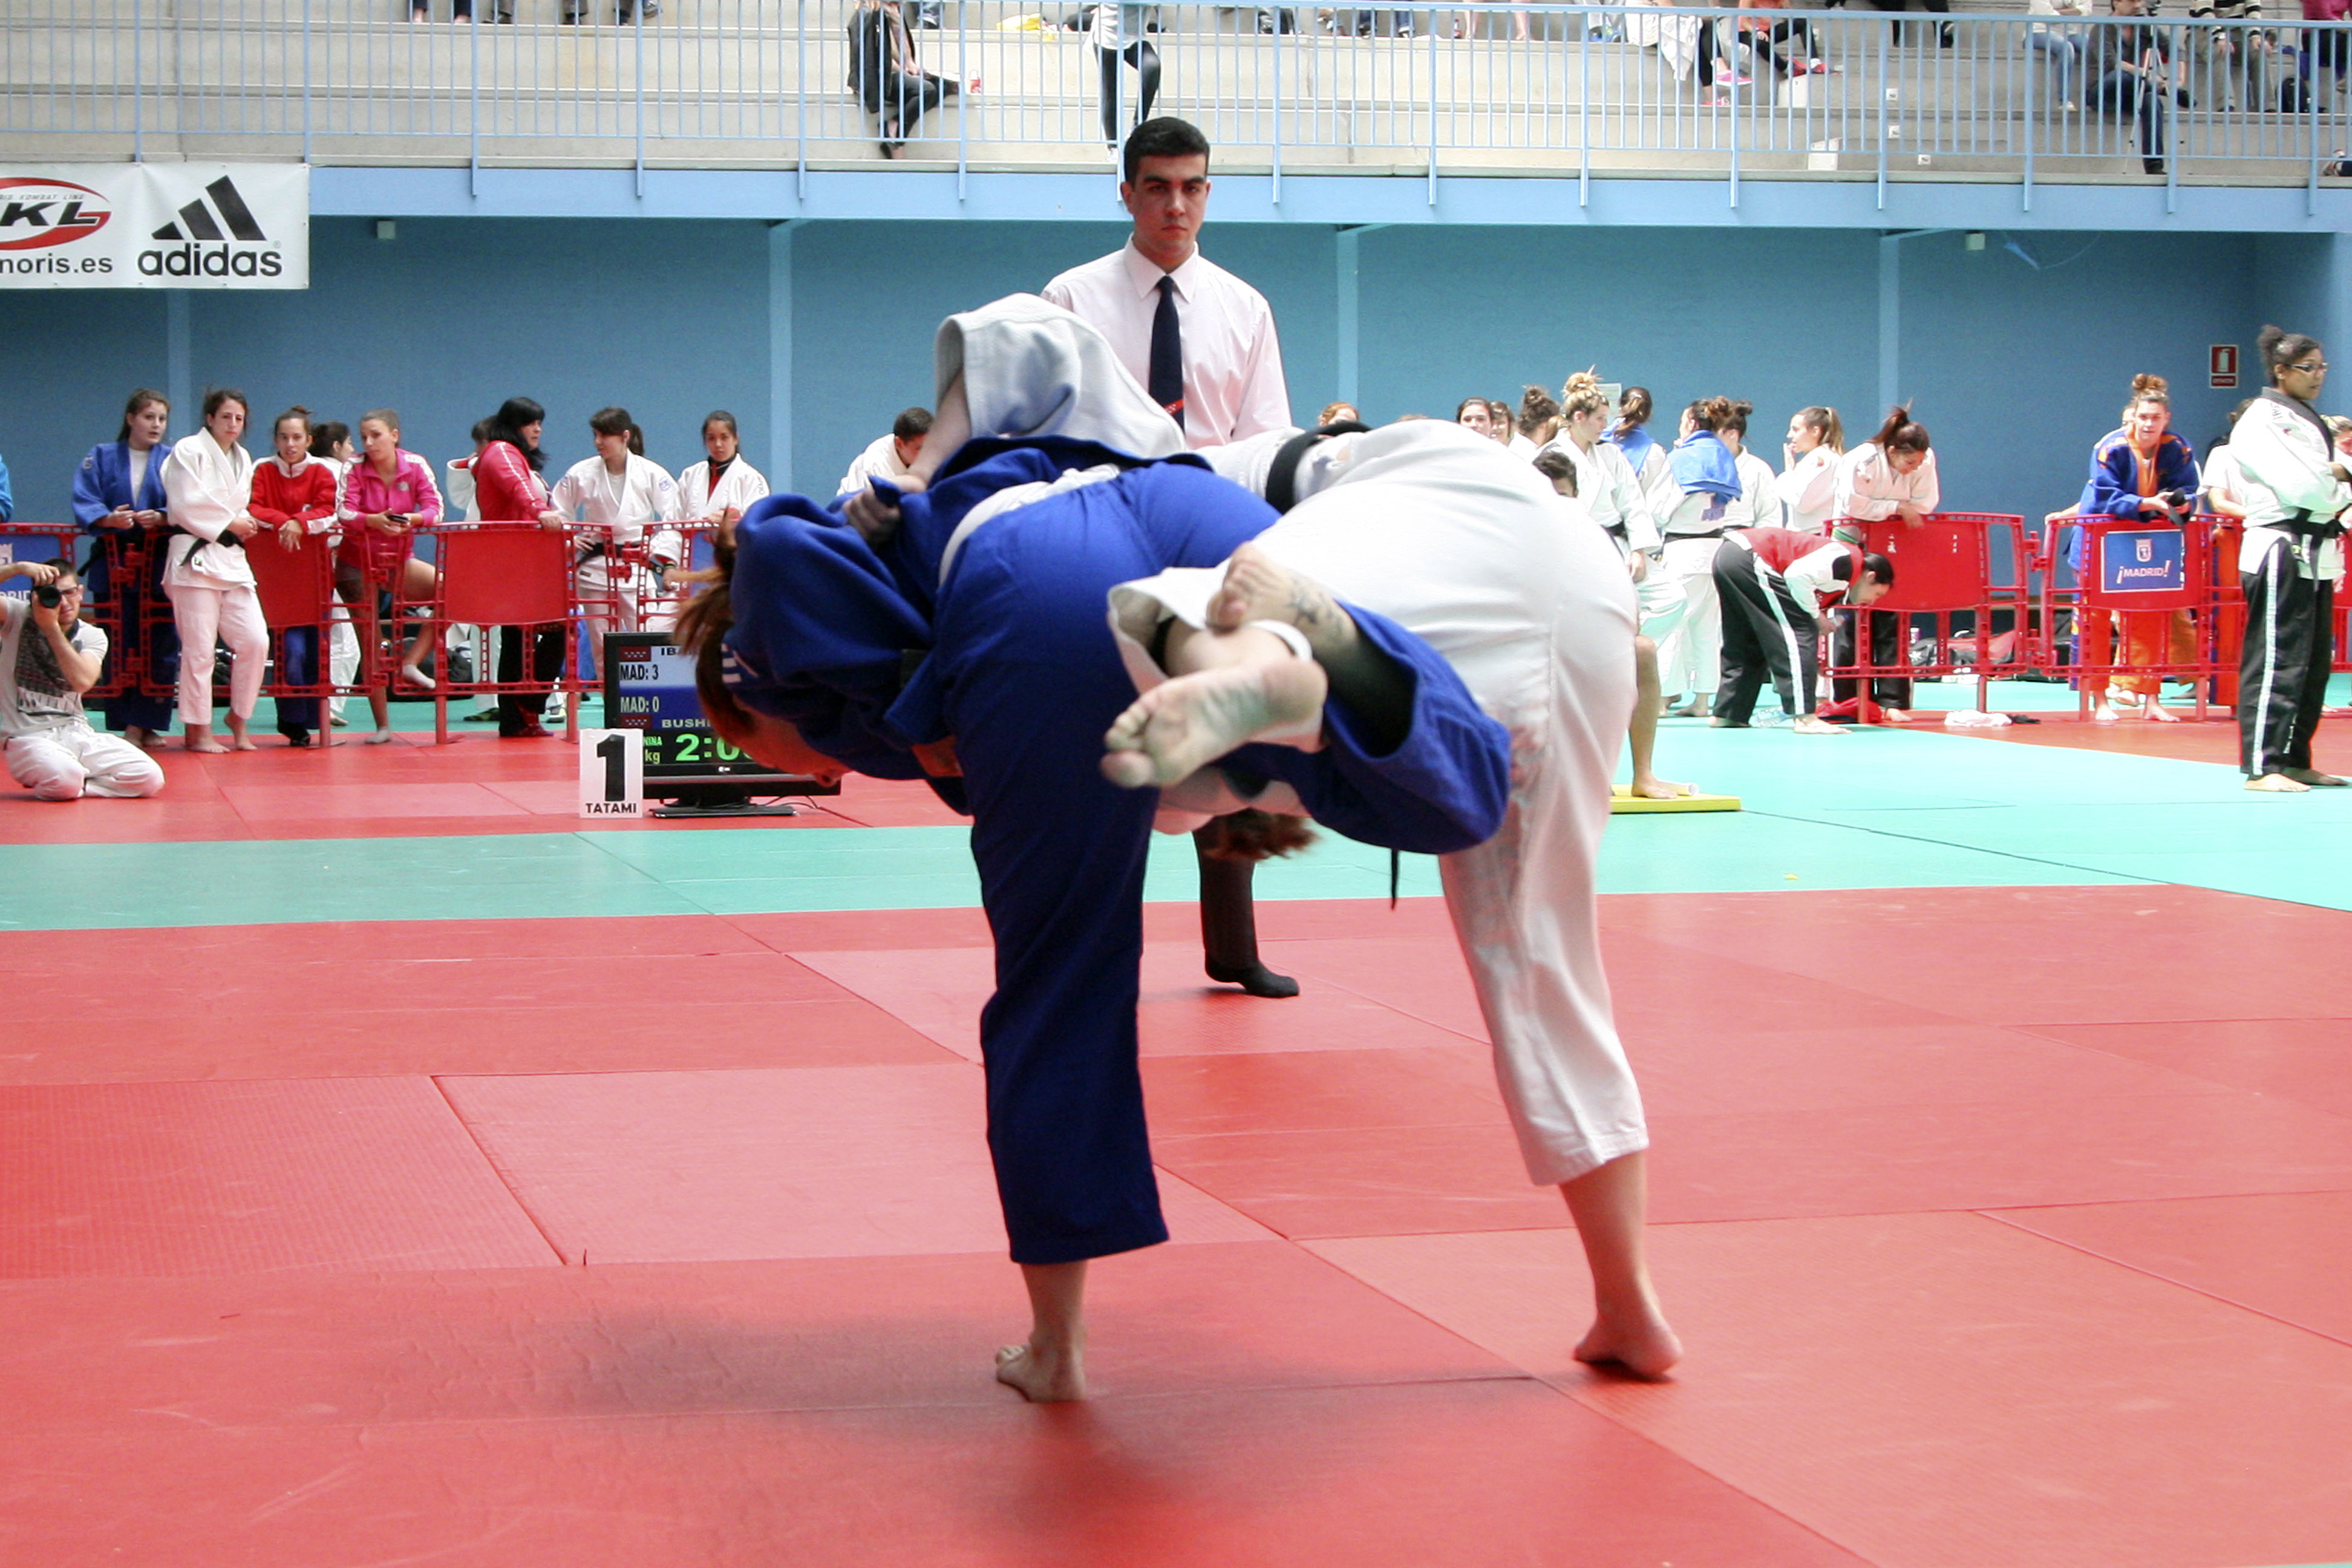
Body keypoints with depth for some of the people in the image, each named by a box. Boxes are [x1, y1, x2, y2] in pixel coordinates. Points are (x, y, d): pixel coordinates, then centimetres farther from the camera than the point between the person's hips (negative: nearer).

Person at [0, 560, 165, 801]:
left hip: (78, 734, 4)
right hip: (29, 738, -4)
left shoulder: (92, 636, 4)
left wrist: (51, 628, -20)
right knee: (64, 779, -37)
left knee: (150, 778, -14)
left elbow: (83, 681, -17)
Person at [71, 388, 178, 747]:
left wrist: (160, 519, -20)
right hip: (112, 563, 0)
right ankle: (124, 723, 5)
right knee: (118, 646, 0)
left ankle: (142, 724, 2)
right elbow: (84, 502, -1)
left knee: (157, 645, -4)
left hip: (158, 565, 0)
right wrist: (109, 519, -20)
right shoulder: (101, 457, 9)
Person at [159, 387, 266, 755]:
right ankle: (198, 731, 3)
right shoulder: (189, 450, -5)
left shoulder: (242, 459, 17)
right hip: (195, 555, -7)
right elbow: (184, 504, -12)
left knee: (255, 641, -3)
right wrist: (228, 523, -7)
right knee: (199, 649, -5)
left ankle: (238, 717, 15)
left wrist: (243, 524, 2)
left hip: (231, 557, 7)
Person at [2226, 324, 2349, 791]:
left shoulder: (2308, 421, 20)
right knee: (2276, 661, -12)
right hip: (2280, 551, -9)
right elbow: (2298, 487, -18)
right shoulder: (2262, 422, -9)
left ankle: (2294, 760, 19)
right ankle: (2262, 766, -12)